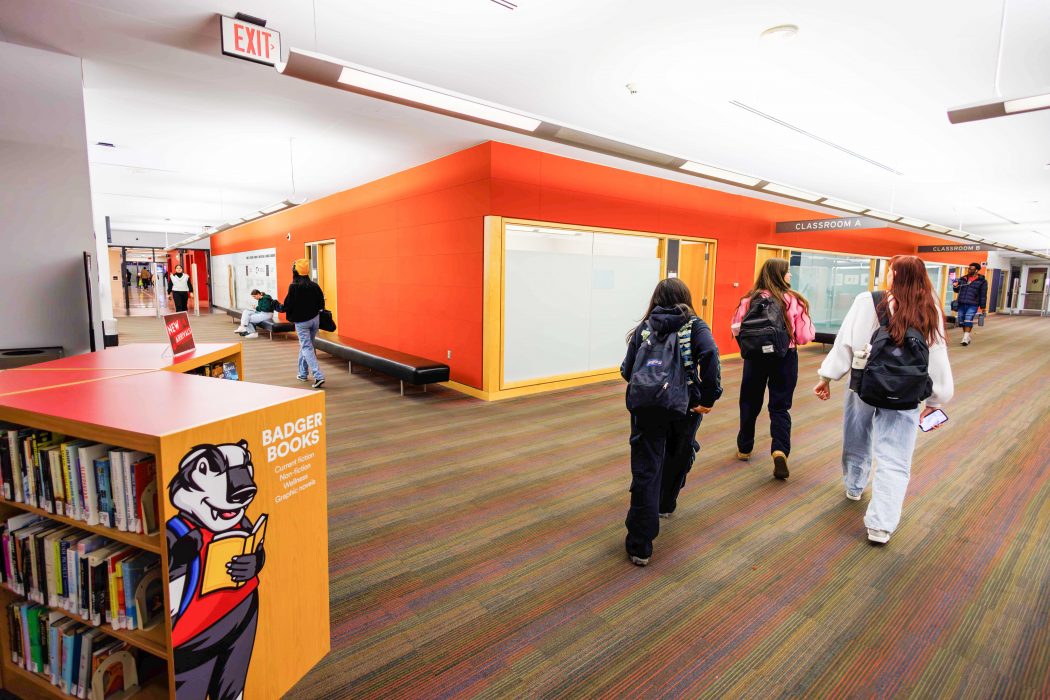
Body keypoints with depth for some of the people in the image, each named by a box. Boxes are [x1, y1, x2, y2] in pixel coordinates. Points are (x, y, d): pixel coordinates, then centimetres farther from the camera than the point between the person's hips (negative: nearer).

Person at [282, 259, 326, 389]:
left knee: (307, 347, -4)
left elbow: (288, 305, -13)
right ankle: (303, 374, 28)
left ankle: (318, 376, -17)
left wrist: (285, 311, 6)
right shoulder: (314, 285, -1)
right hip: (314, 319, 5)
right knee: (305, 345, 19)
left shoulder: (294, 287, -15)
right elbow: (321, 303, 3)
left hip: (301, 322, -5)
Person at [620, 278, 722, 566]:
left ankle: (640, 546, -1)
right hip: (685, 408, 1)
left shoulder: (644, 328, 3)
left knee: (645, 472, 0)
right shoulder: (695, 326, 0)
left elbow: (627, 371, 0)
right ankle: (665, 505, 51)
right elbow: (709, 355, -20)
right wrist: (708, 398, -16)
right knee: (678, 457, 28)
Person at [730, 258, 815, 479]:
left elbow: (736, 329, -3)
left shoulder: (751, 298, -5)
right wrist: (790, 334, 12)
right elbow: (805, 336, -9)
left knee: (750, 402, 16)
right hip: (785, 357, -1)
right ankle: (780, 450, -11)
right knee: (780, 406, 8)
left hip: (756, 356, 1)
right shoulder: (794, 300, -8)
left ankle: (744, 448, 29)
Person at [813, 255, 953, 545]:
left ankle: (855, 486, 46)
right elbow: (937, 359, 4)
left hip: (864, 386, 0)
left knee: (857, 440, 22)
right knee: (894, 460, 4)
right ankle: (881, 524, 0)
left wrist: (828, 376, -2)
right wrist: (935, 400, 12)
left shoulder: (868, 302, -9)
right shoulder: (930, 313, 0)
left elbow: (846, 341, -9)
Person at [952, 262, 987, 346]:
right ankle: (968, 337, 23)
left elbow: (983, 295, 1)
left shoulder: (982, 281, 2)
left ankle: (965, 338, -18)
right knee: (961, 321, 7)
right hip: (961, 304, 5)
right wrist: (955, 287, -2)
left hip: (972, 305, -5)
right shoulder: (963, 279, 13)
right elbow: (957, 290, 21)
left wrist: (982, 307, -1)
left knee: (968, 320, -18)